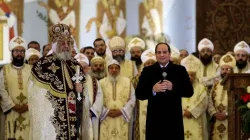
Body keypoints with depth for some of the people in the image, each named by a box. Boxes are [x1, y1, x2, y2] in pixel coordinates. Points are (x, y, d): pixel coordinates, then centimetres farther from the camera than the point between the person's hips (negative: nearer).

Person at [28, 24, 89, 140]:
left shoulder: (76, 66, 12)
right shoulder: (42, 65, -7)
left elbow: (83, 96, 19)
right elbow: (37, 99, -9)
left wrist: (80, 91, -1)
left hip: (74, 120, 6)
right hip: (52, 121, -5)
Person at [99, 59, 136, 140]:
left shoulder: (127, 82, 7)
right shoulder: (101, 83, 6)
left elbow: (132, 99, 3)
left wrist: (121, 111, -9)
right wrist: (106, 111, -11)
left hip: (122, 120, 0)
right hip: (106, 120, 0)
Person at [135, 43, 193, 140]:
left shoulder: (180, 70, 8)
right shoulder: (147, 71, 7)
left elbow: (189, 92, 2)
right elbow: (139, 94, 3)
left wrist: (173, 87, -14)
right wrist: (153, 90, -15)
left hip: (174, 118, 0)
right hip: (154, 119, 0)